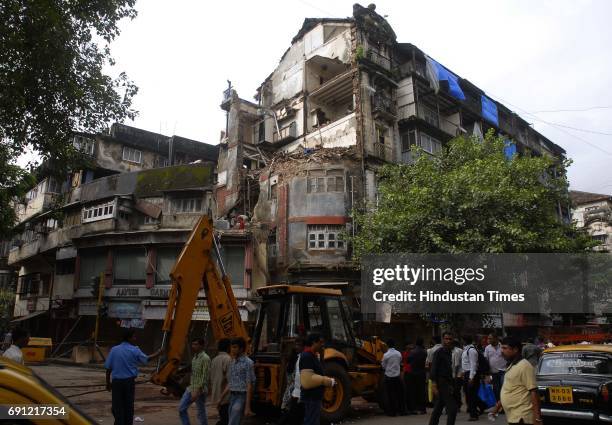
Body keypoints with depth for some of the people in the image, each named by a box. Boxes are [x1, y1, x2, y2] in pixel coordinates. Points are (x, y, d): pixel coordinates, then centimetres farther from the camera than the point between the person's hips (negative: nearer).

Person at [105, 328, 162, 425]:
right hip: (129, 381, -1)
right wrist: (157, 353, 25)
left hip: (116, 381, 1)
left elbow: (108, 368, -1)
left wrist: (108, 383, 10)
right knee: (128, 406, 12)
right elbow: (146, 359, 9)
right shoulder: (134, 350, -6)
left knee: (117, 406, 8)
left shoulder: (114, 350, -2)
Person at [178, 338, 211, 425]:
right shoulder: (194, 356, 10)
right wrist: (192, 389, 17)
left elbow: (204, 377, -20)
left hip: (200, 390, -8)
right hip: (191, 388, 8)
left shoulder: (205, 358, -16)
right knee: (182, 408, 7)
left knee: (201, 413, 2)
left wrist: (197, 391, -24)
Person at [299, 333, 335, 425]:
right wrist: (326, 381, -19)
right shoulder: (307, 356, -21)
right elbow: (307, 380, -28)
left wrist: (327, 380, 11)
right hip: (311, 398, -11)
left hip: (314, 397, 11)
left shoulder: (311, 356, 14)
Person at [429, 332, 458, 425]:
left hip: (447, 383, 8)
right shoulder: (439, 352, -12)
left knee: (438, 410, 13)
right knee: (452, 408, -10)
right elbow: (434, 368, -16)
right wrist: (434, 384, -22)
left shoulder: (449, 352, 12)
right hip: (442, 383, -8)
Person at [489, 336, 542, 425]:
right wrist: (497, 407, 22)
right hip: (513, 416, 9)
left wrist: (537, 417, -21)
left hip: (521, 417, -9)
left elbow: (533, 392, -18)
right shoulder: (511, 366, 15)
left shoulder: (524, 366, -15)